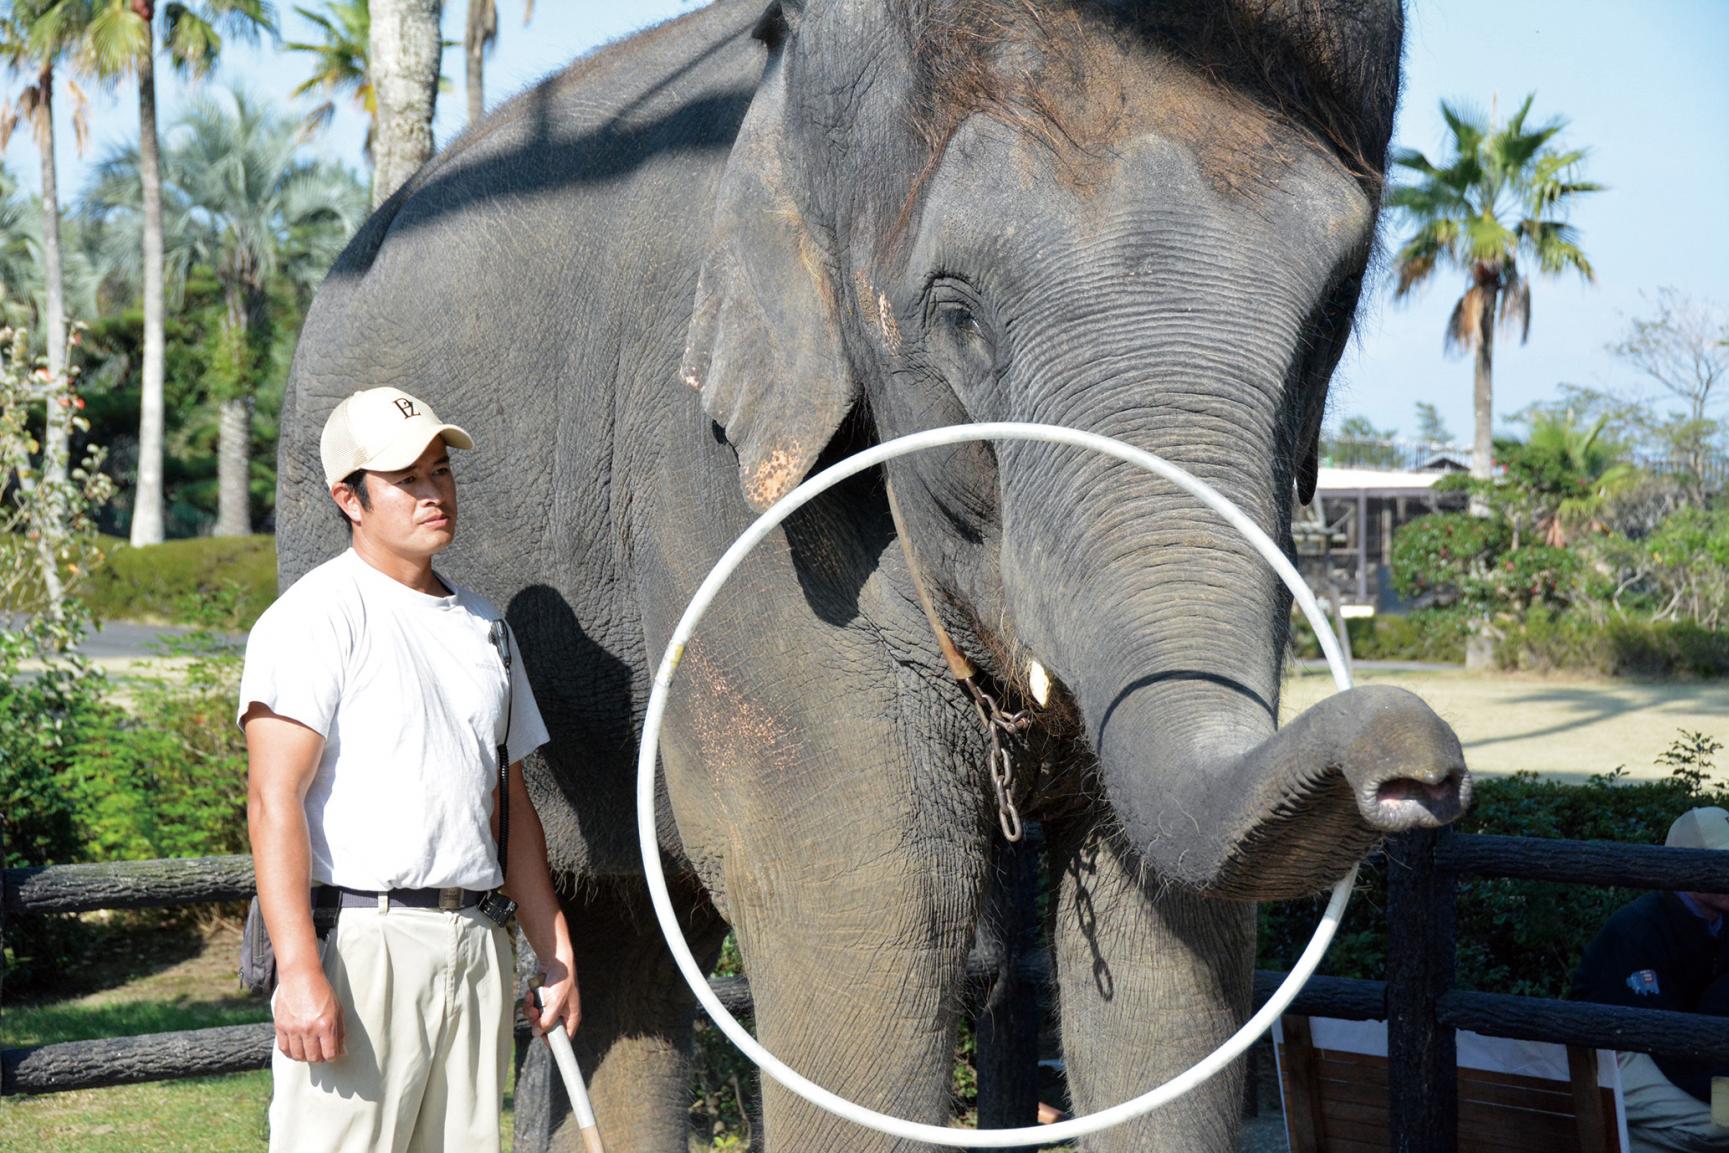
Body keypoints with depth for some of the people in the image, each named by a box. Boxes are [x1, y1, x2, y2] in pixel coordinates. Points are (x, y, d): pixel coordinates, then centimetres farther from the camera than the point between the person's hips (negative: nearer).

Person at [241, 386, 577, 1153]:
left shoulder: (484, 626, 20)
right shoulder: (315, 617, -4)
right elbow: (274, 800, -14)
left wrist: (555, 953, 20)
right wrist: (299, 970, -23)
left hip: (476, 947, 7)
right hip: (360, 941, -7)